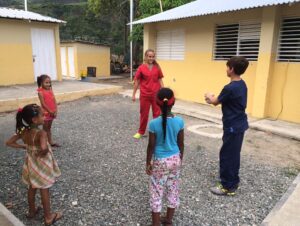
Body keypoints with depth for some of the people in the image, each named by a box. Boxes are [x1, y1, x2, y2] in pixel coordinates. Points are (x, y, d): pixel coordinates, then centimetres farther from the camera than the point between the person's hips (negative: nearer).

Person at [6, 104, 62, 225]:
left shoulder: (23, 132, -9)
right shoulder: (41, 133, -30)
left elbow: (9, 142, 1)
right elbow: (44, 148, -47)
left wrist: (24, 147, 4)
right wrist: (41, 154, -25)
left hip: (31, 165, 7)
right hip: (42, 166, -6)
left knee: (32, 188, 25)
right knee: (44, 190, 10)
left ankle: (32, 211, 46)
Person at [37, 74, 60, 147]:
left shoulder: (50, 90, 6)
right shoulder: (40, 92, -12)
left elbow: (54, 101, 3)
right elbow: (43, 103, -16)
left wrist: (55, 111, -6)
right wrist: (50, 111, -16)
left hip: (52, 112, 6)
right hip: (45, 113, -6)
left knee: (49, 128, 16)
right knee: (45, 129, 5)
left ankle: (50, 142, 24)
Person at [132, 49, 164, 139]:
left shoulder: (157, 67, -1)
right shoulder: (141, 68, -6)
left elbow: (160, 80, 4)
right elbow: (137, 81, -1)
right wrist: (134, 94, 0)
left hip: (156, 94, 1)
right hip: (144, 95, -1)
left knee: (157, 113, 10)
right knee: (144, 113, 11)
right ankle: (141, 132, 27)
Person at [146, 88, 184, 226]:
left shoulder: (154, 123, -21)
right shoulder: (179, 121, -11)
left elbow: (151, 146, -14)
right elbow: (181, 144, -1)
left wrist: (148, 163, 0)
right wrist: (180, 158, 15)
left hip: (160, 162, -4)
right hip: (175, 159, 4)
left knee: (156, 191, 12)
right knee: (173, 189, 20)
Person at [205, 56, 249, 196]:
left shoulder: (230, 87, -24)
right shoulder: (242, 84, 6)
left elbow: (215, 102, -8)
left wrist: (209, 96, 11)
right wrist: (214, 99, 10)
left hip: (232, 126, -10)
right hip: (239, 124, 10)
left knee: (227, 155, 2)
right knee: (233, 154, 19)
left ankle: (228, 187, 13)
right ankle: (233, 181, 33)